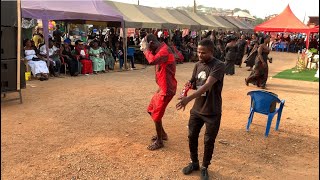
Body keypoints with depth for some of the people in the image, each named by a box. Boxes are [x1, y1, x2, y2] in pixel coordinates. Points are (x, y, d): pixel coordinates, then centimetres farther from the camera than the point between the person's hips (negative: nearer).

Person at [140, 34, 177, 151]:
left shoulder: (164, 50, -22)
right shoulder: (160, 50, 11)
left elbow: (152, 60, -38)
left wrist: (145, 49, -21)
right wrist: (146, 50, 2)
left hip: (167, 88, -10)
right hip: (162, 87, 10)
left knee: (156, 115, -2)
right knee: (151, 110, 19)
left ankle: (159, 141, 16)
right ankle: (162, 134, 34)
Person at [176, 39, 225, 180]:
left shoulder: (219, 66, -19)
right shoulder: (198, 65, 3)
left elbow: (207, 86, -31)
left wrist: (188, 98, -41)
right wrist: (189, 84, -11)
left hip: (212, 112, -6)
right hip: (197, 109, 6)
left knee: (209, 141, 8)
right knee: (192, 136, 14)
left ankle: (204, 168, 30)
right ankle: (194, 163, 37)